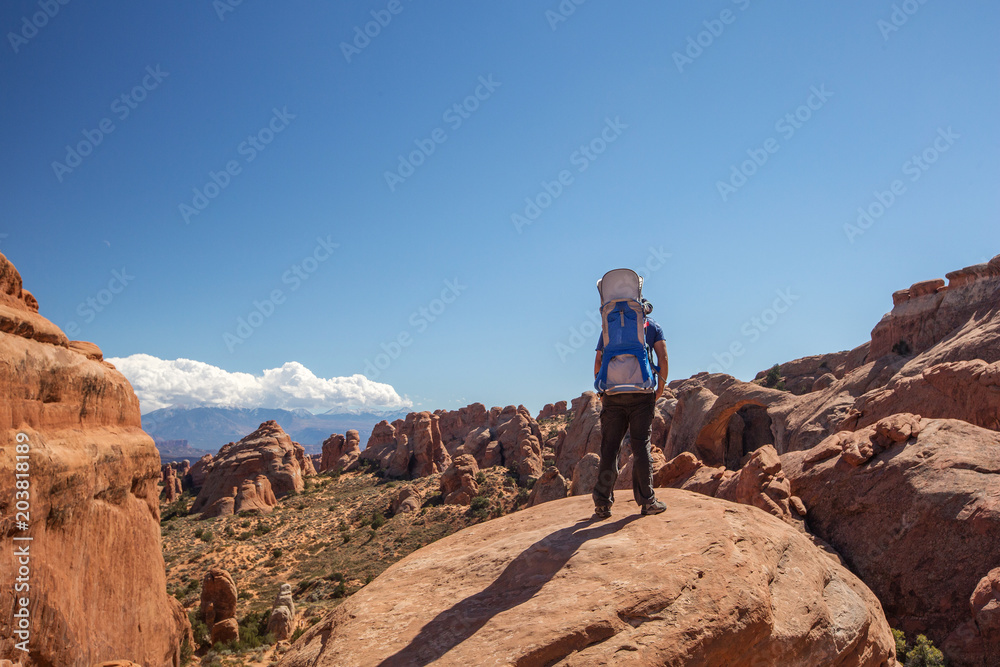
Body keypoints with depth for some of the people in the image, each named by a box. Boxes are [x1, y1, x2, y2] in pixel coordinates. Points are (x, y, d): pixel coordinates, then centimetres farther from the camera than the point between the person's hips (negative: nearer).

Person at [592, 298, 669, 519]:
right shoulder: (652, 326, 12)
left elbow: (598, 362, 8)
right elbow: (663, 357, -1)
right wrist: (661, 386, 8)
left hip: (613, 394, 1)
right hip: (642, 393, -1)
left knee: (609, 448, 1)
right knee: (641, 446, 2)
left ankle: (602, 504, 0)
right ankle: (647, 501, 3)